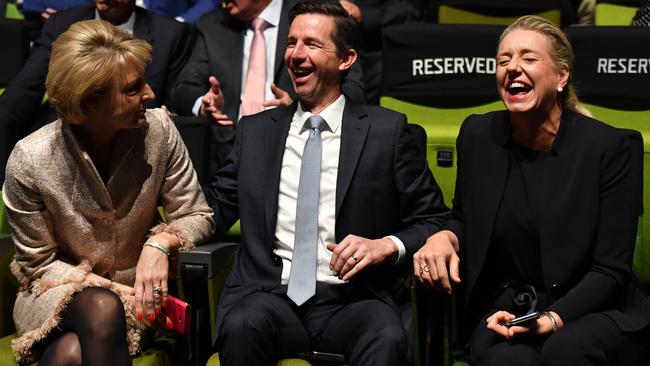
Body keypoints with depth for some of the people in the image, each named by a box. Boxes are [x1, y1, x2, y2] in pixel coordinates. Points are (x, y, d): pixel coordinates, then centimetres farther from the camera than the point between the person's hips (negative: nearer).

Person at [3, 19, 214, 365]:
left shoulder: (158, 131, -12)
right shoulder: (29, 161, -15)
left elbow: (197, 217, 0)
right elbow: (38, 263, -4)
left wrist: (160, 242, -22)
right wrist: (108, 288, -18)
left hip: (135, 286, 0)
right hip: (61, 292, 0)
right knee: (102, 310, -35)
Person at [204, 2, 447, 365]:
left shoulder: (387, 130, 7)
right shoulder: (256, 131, 16)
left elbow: (433, 221, 7)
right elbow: (215, 209, 16)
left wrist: (387, 246, -11)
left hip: (352, 299, -2)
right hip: (268, 292, 2)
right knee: (241, 327, -33)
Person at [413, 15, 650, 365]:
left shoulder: (606, 145, -8)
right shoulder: (478, 135, 2)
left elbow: (610, 270, -7)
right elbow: (463, 218, 17)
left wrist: (552, 320, -22)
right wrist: (445, 237, -6)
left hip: (592, 311, -1)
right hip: (503, 312, 1)